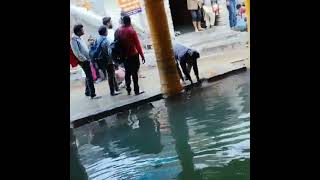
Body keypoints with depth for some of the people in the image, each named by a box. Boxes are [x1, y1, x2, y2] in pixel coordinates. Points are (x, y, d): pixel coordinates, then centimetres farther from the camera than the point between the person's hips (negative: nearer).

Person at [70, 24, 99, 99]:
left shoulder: (79, 38, 14)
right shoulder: (74, 40, -14)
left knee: (88, 77, 17)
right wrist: (84, 59, -16)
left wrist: (89, 57, 13)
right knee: (90, 77, -8)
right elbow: (77, 52, -20)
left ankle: (87, 92, 29)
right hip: (83, 61, -9)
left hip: (87, 60, 9)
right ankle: (92, 94, -5)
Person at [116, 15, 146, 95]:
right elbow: (137, 44, -12)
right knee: (134, 72, -2)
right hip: (133, 55, -5)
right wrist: (142, 55, -8)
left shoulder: (118, 31, 5)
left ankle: (128, 90, 19)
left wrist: (120, 54, 17)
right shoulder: (131, 30, -10)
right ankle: (136, 90, -1)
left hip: (124, 56, 5)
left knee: (127, 72, 15)